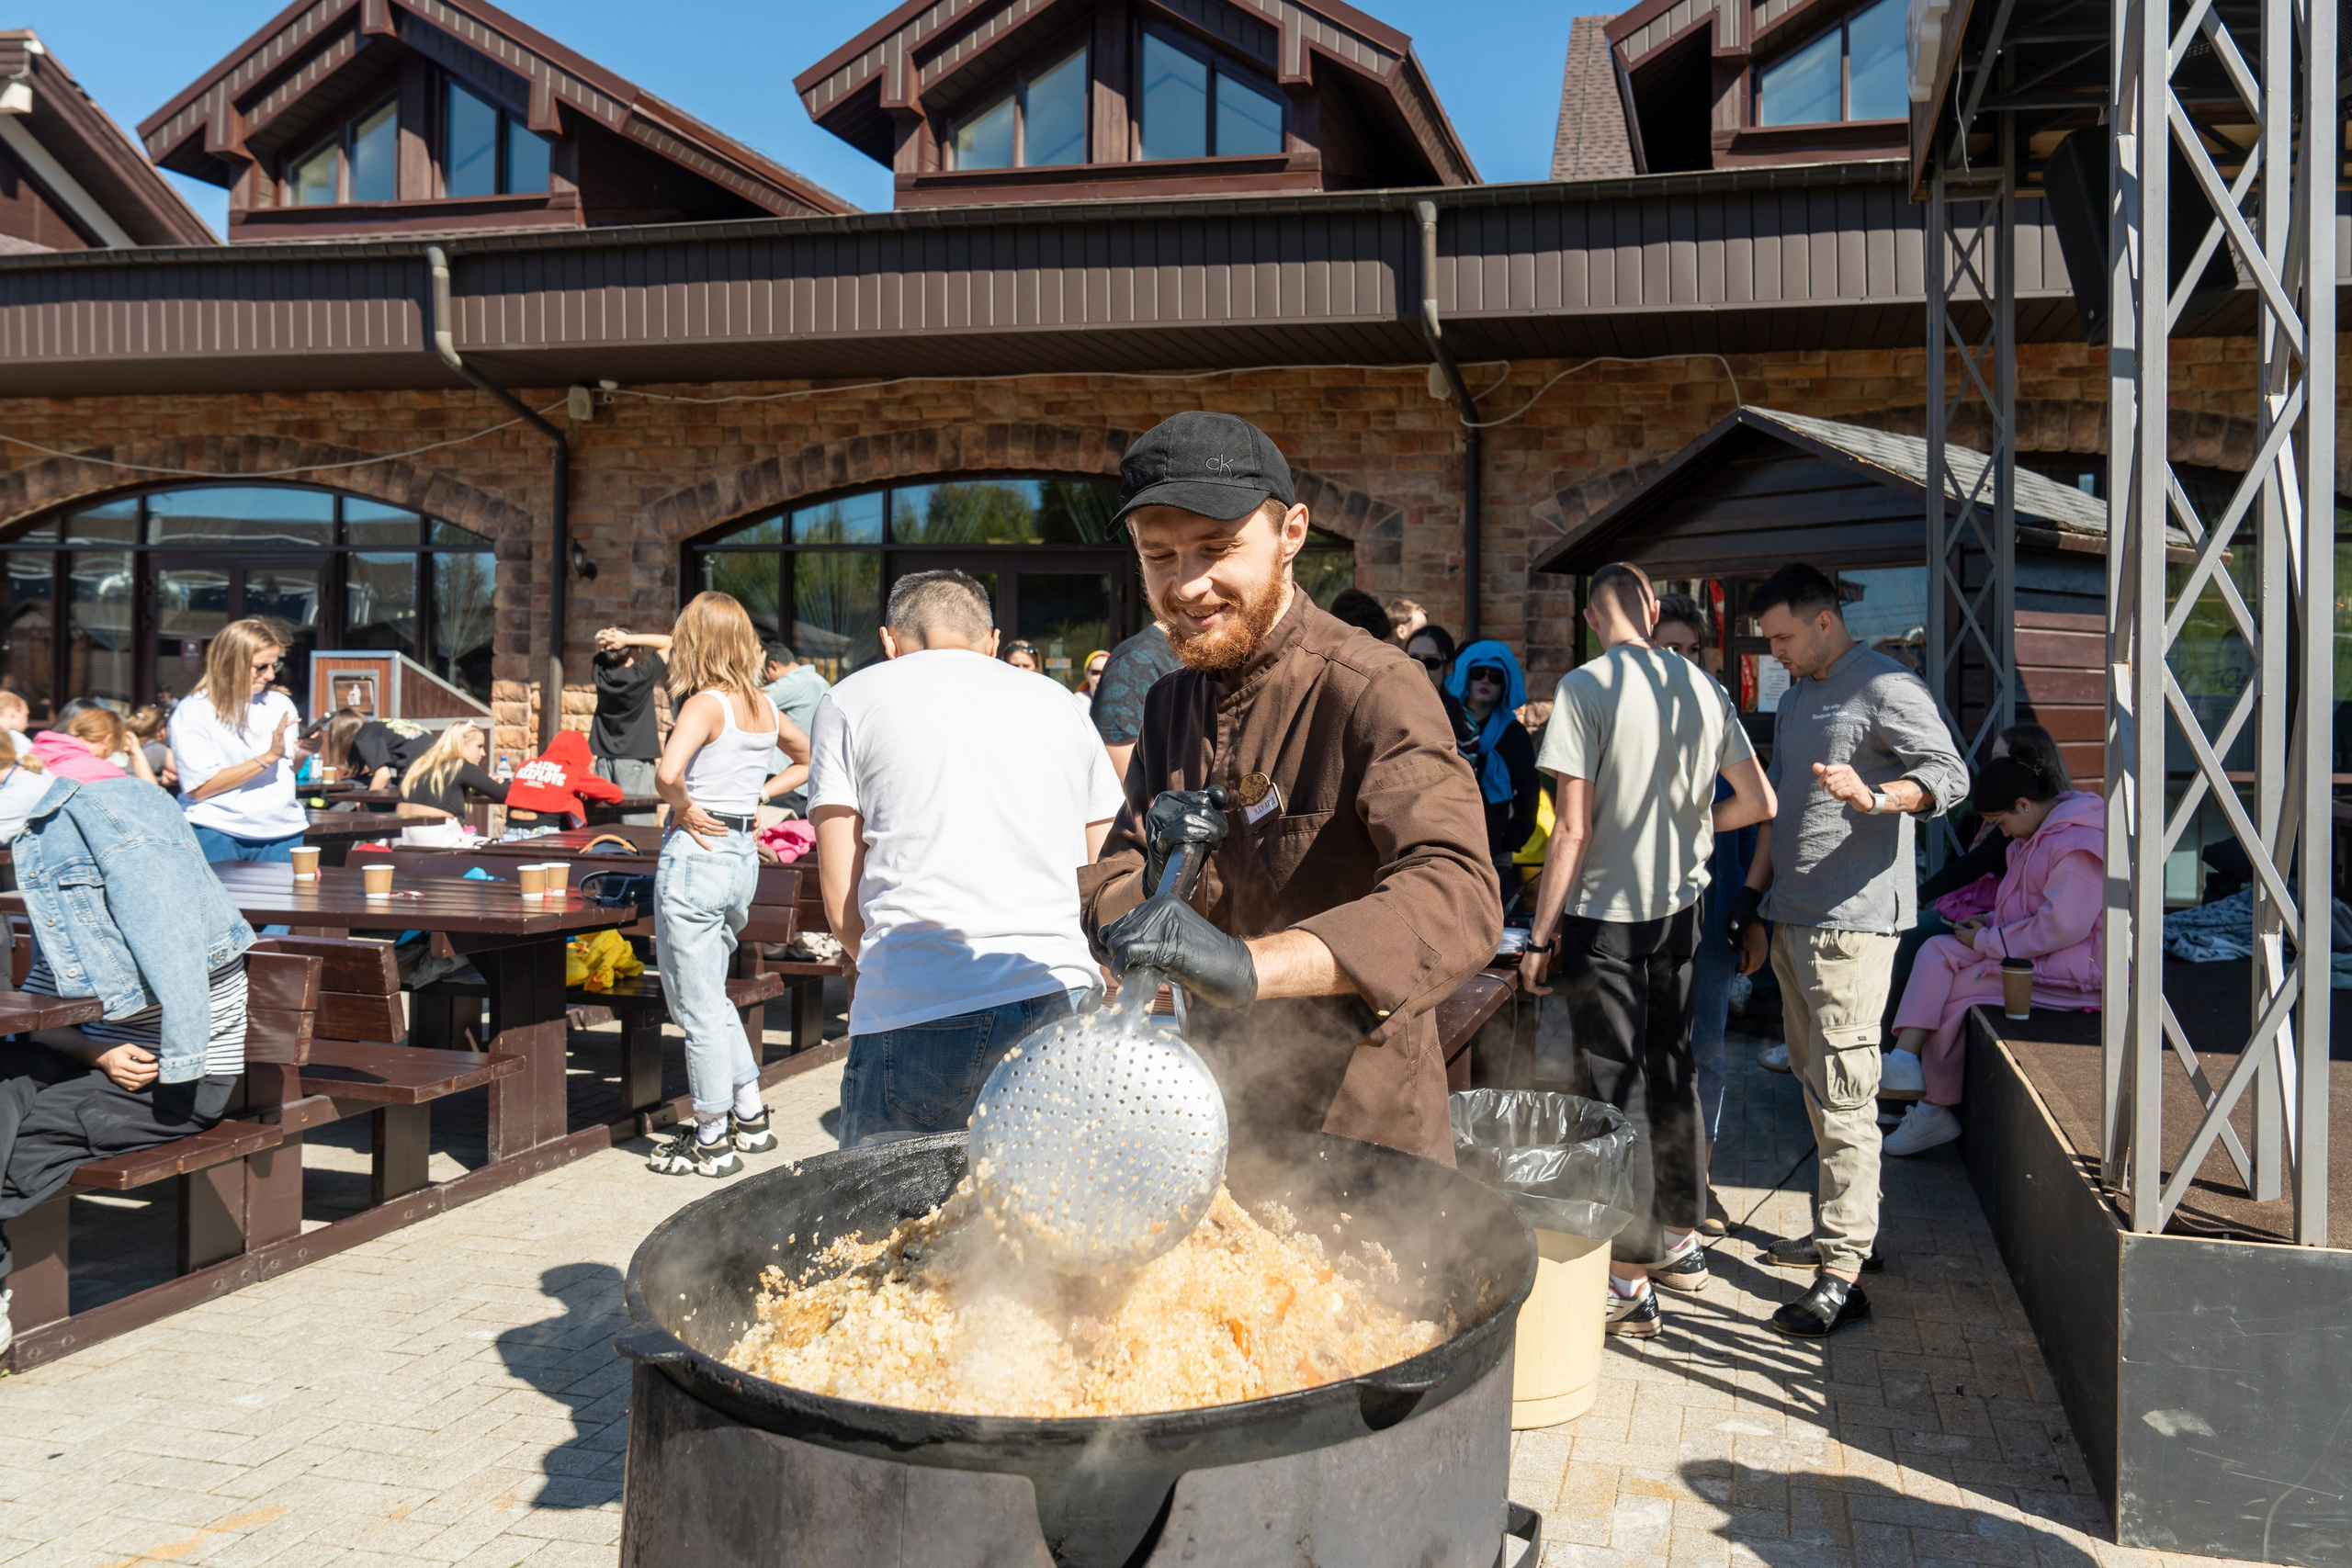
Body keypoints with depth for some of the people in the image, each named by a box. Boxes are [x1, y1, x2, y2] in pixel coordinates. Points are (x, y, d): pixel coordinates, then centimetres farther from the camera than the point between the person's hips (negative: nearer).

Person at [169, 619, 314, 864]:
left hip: (281, 831, 4)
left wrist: (303, 753, -3)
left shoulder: (280, 704, 13)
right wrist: (268, 757, -15)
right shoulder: (192, 712, -3)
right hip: (216, 832, -4)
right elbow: (199, 788, -11)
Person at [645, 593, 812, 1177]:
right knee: (712, 996, 23)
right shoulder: (764, 707, 7)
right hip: (743, 858, 8)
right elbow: (812, 755, 26)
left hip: (696, 857, -8)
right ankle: (750, 1116, 29)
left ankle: (712, 1139, 13)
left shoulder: (705, 704, -15)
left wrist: (684, 809, -14)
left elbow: (668, 772, -32)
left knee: (697, 1006, 4)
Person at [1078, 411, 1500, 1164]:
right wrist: (1151, 870, -19)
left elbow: (1459, 896, -35)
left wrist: (1250, 964, -49)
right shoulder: (1169, 706, 6)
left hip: (1361, 1136, -6)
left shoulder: (1375, 690, -19)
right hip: (1210, 1127, 6)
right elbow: (1103, 897, 5)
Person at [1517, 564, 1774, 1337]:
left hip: (1605, 914, -6)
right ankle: (1682, 1242, 31)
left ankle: (1630, 1284, 6)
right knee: (1673, 1075, 18)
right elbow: (1760, 803, 10)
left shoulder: (1585, 687, -14)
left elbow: (1573, 830, -17)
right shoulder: (1704, 687, 4)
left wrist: (1540, 937, -11)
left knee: (1617, 1090, 1)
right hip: (1680, 906, 6)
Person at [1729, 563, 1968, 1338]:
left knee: (1844, 1093, -11)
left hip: (1852, 920, -9)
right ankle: (1840, 1228, 25)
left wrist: (1873, 796, -34)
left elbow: (1950, 775, -16)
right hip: (1791, 917, 9)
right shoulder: (1795, 697, 20)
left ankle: (1843, 1274, -10)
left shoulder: (1887, 688, -7)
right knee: (1814, 1080, 14)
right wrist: (1754, 901, 23)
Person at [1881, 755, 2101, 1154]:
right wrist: (1990, 923, 5)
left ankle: (1935, 1109, 0)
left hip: (2073, 970, -10)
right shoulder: (2042, 831, 13)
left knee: (1954, 993, -14)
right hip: (2033, 952, 10)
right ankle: (1904, 1059, -19)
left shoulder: (2078, 845, -21)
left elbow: (2061, 928, -25)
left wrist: (1987, 941, -16)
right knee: (1937, 952, -8)